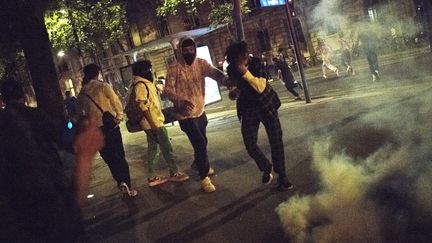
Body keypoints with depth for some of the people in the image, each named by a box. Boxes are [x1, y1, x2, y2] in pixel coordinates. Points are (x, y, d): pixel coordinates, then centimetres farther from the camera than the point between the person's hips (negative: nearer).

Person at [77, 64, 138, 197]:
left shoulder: (81, 94, 4)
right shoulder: (103, 86, -9)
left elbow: (83, 113, 10)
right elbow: (116, 102, -9)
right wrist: (119, 116, 4)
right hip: (110, 125, -3)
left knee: (109, 157, 13)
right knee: (120, 156, 6)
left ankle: (120, 181, -1)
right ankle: (128, 186, 5)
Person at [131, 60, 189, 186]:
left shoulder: (144, 83, 14)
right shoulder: (140, 85, -17)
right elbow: (143, 106, -23)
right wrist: (152, 124, -24)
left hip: (154, 121, 10)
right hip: (153, 123, -10)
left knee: (152, 148, 12)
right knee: (166, 148, -1)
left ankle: (152, 177, 17)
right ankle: (174, 173, 10)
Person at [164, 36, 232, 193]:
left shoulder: (201, 63, -5)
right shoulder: (174, 68, -14)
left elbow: (214, 72, -21)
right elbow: (168, 89, -18)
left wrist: (226, 80, -43)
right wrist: (180, 101, -38)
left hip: (200, 111, 5)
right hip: (185, 114, -5)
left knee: (202, 142, 23)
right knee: (200, 144, -10)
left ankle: (199, 164, 51)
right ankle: (204, 178, 3)